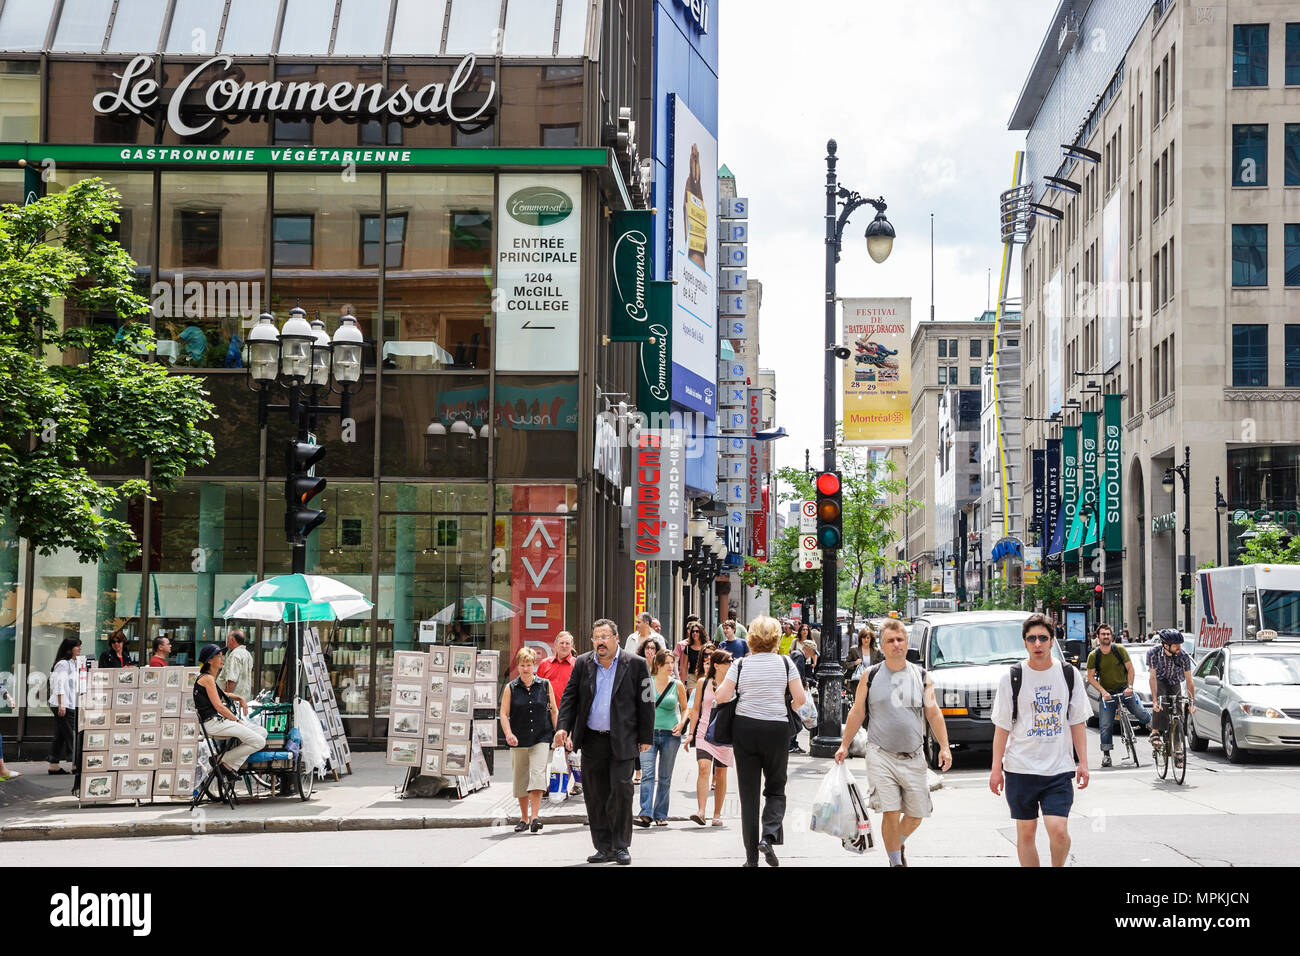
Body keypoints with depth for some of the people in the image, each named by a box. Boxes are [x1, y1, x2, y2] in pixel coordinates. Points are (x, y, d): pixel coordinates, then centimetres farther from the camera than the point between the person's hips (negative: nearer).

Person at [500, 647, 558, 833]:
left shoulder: (545, 685, 5)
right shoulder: (510, 688, 4)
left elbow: (554, 711, 10)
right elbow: (504, 714, 0)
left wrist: (558, 732, 3)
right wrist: (508, 733, -15)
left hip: (541, 739, -1)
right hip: (519, 740, 1)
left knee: (538, 774, -16)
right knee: (520, 779, 7)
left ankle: (534, 817, -17)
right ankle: (524, 818, 21)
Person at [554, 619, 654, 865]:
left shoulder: (635, 664, 0)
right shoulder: (583, 664, 8)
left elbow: (646, 703, 1)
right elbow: (570, 698, 9)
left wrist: (645, 738, -1)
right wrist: (563, 726, -5)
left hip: (622, 742, -3)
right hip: (592, 741, 3)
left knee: (621, 790, -8)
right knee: (595, 796, 5)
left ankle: (621, 846, 4)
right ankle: (604, 847, 14)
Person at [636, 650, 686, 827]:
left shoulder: (677, 685, 4)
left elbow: (685, 708, 16)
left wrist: (681, 723, -2)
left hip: (670, 734, 1)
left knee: (665, 778, 6)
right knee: (647, 774, -13)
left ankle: (660, 815, 14)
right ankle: (646, 814, -20)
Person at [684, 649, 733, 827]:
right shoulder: (703, 683, 4)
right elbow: (696, 710, 9)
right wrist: (690, 733, 5)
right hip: (705, 732, -1)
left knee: (721, 773, 5)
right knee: (704, 767, -18)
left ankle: (717, 815, 15)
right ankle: (700, 812, -24)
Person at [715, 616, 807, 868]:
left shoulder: (741, 664, 0)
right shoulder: (785, 663, 0)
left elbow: (721, 697, -5)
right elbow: (800, 698, -3)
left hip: (745, 729, 1)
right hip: (776, 729, -1)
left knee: (749, 793, 5)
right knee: (776, 789, 13)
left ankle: (751, 856, 5)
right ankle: (769, 835, -12)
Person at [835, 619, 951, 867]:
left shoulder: (922, 677, 6)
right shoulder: (870, 676, 2)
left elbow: (934, 714, 6)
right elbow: (857, 713, 8)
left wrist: (944, 746, -3)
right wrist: (844, 745, 5)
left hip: (913, 757, 2)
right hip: (881, 756, -2)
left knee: (916, 814, 8)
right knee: (891, 813, -10)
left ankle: (899, 843, 37)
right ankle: (896, 861, 3)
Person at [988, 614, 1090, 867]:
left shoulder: (1068, 676, 5)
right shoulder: (1011, 677, 0)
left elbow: (1077, 723, 10)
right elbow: (1002, 726, 2)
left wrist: (1083, 763, 4)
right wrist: (996, 768, -1)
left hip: (1059, 769, 0)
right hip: (1020, 768, 0)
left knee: (1058, 830, -13)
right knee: (1026, 833, 4)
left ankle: (1057, 867, 14)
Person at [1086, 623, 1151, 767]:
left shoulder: (1119, 650, -5)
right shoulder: (1093, 656, -6)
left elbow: (1130, 668, -2)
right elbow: (1091, 677, -4)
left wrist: (1130, 686, -15)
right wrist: (1103, 691, -16)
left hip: (1124, 689, 0)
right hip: (1107, 693, 0)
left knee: (1141, 713, -10)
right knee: (1106, 725, -4)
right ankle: (1106, 754, 5)